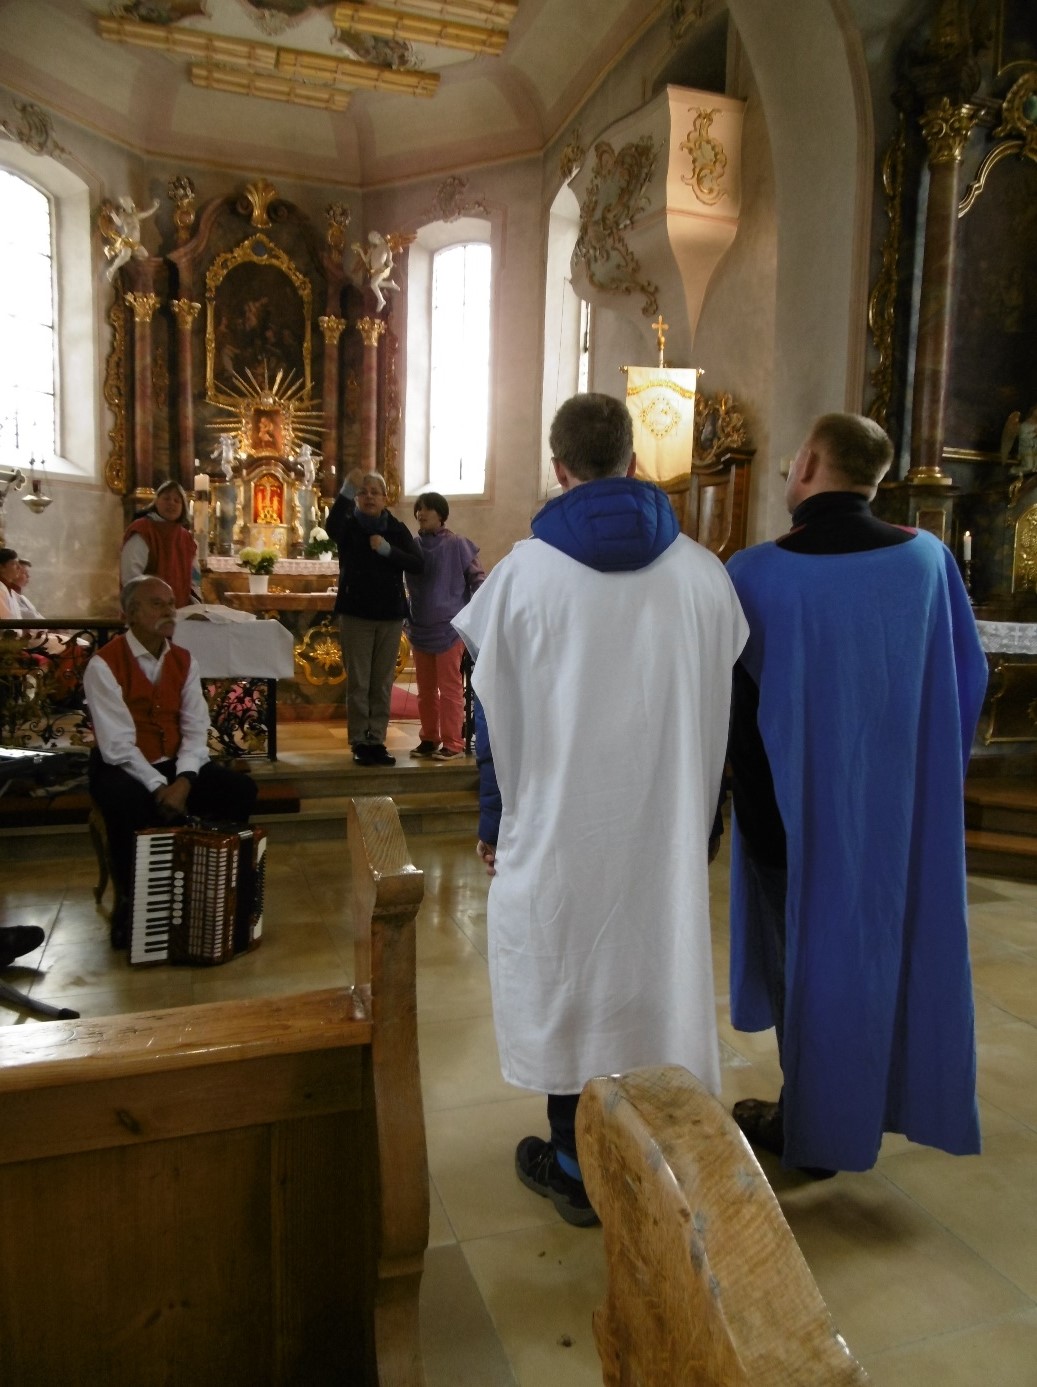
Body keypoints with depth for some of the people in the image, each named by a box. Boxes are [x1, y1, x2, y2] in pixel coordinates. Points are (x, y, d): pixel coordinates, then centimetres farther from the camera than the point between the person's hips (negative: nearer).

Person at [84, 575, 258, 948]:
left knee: (241, 790, -15)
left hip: (174, 763, 5)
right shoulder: (104, 664, -15)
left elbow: (196, 731, -3)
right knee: (131, 806, -38)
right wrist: (158, 787, -27)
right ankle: (128, 902, -14)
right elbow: (118, 745, -20)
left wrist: (183, 780, -19)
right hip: (121, 766, -5)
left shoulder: (183, 661, 2)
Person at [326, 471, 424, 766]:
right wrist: (345, 493, -37)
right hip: (355, 613, -2)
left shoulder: (397, 529, 6)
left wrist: (388, 550, -19)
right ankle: (359, 742, 6)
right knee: (358, 683, 0)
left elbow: (418, 564, -6)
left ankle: (377, 741, 13)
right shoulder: (349, 526, 1)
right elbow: (331, 526, -24)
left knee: (383, 683, 6)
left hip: (390, 614, 2)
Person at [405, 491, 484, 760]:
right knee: (425, 689, 11)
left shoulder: (457, 544, -6)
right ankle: (429, 739, 22)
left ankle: (453, 743, 3)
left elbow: (477, 578, -3)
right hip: (419, 628, 5)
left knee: (450, 687, -2)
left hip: (449, 627, -5)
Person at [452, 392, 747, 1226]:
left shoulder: (525, 571, -9)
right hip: (668, 828, 2)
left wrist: (492, 821, 8)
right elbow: (719, 713, 3)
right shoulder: (704, 572, -3)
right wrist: (701, 817, 14)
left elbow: (495, 713, -4)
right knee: (659, 972, 16)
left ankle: (575, 1169, 29)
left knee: (567, 980, 13)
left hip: (558, 829, -2)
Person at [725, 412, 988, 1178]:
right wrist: (932, 768, 17)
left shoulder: (756, 572, -18)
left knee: (811, 954, 13)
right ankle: (877, 1099, 41)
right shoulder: (929, 559, -7)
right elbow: (969, 679, 2)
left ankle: (814, 1125, 29)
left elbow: (722, 700, -11)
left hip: (798, 805, -4)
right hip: (906, 802, 4)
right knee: (893, 945, 22)